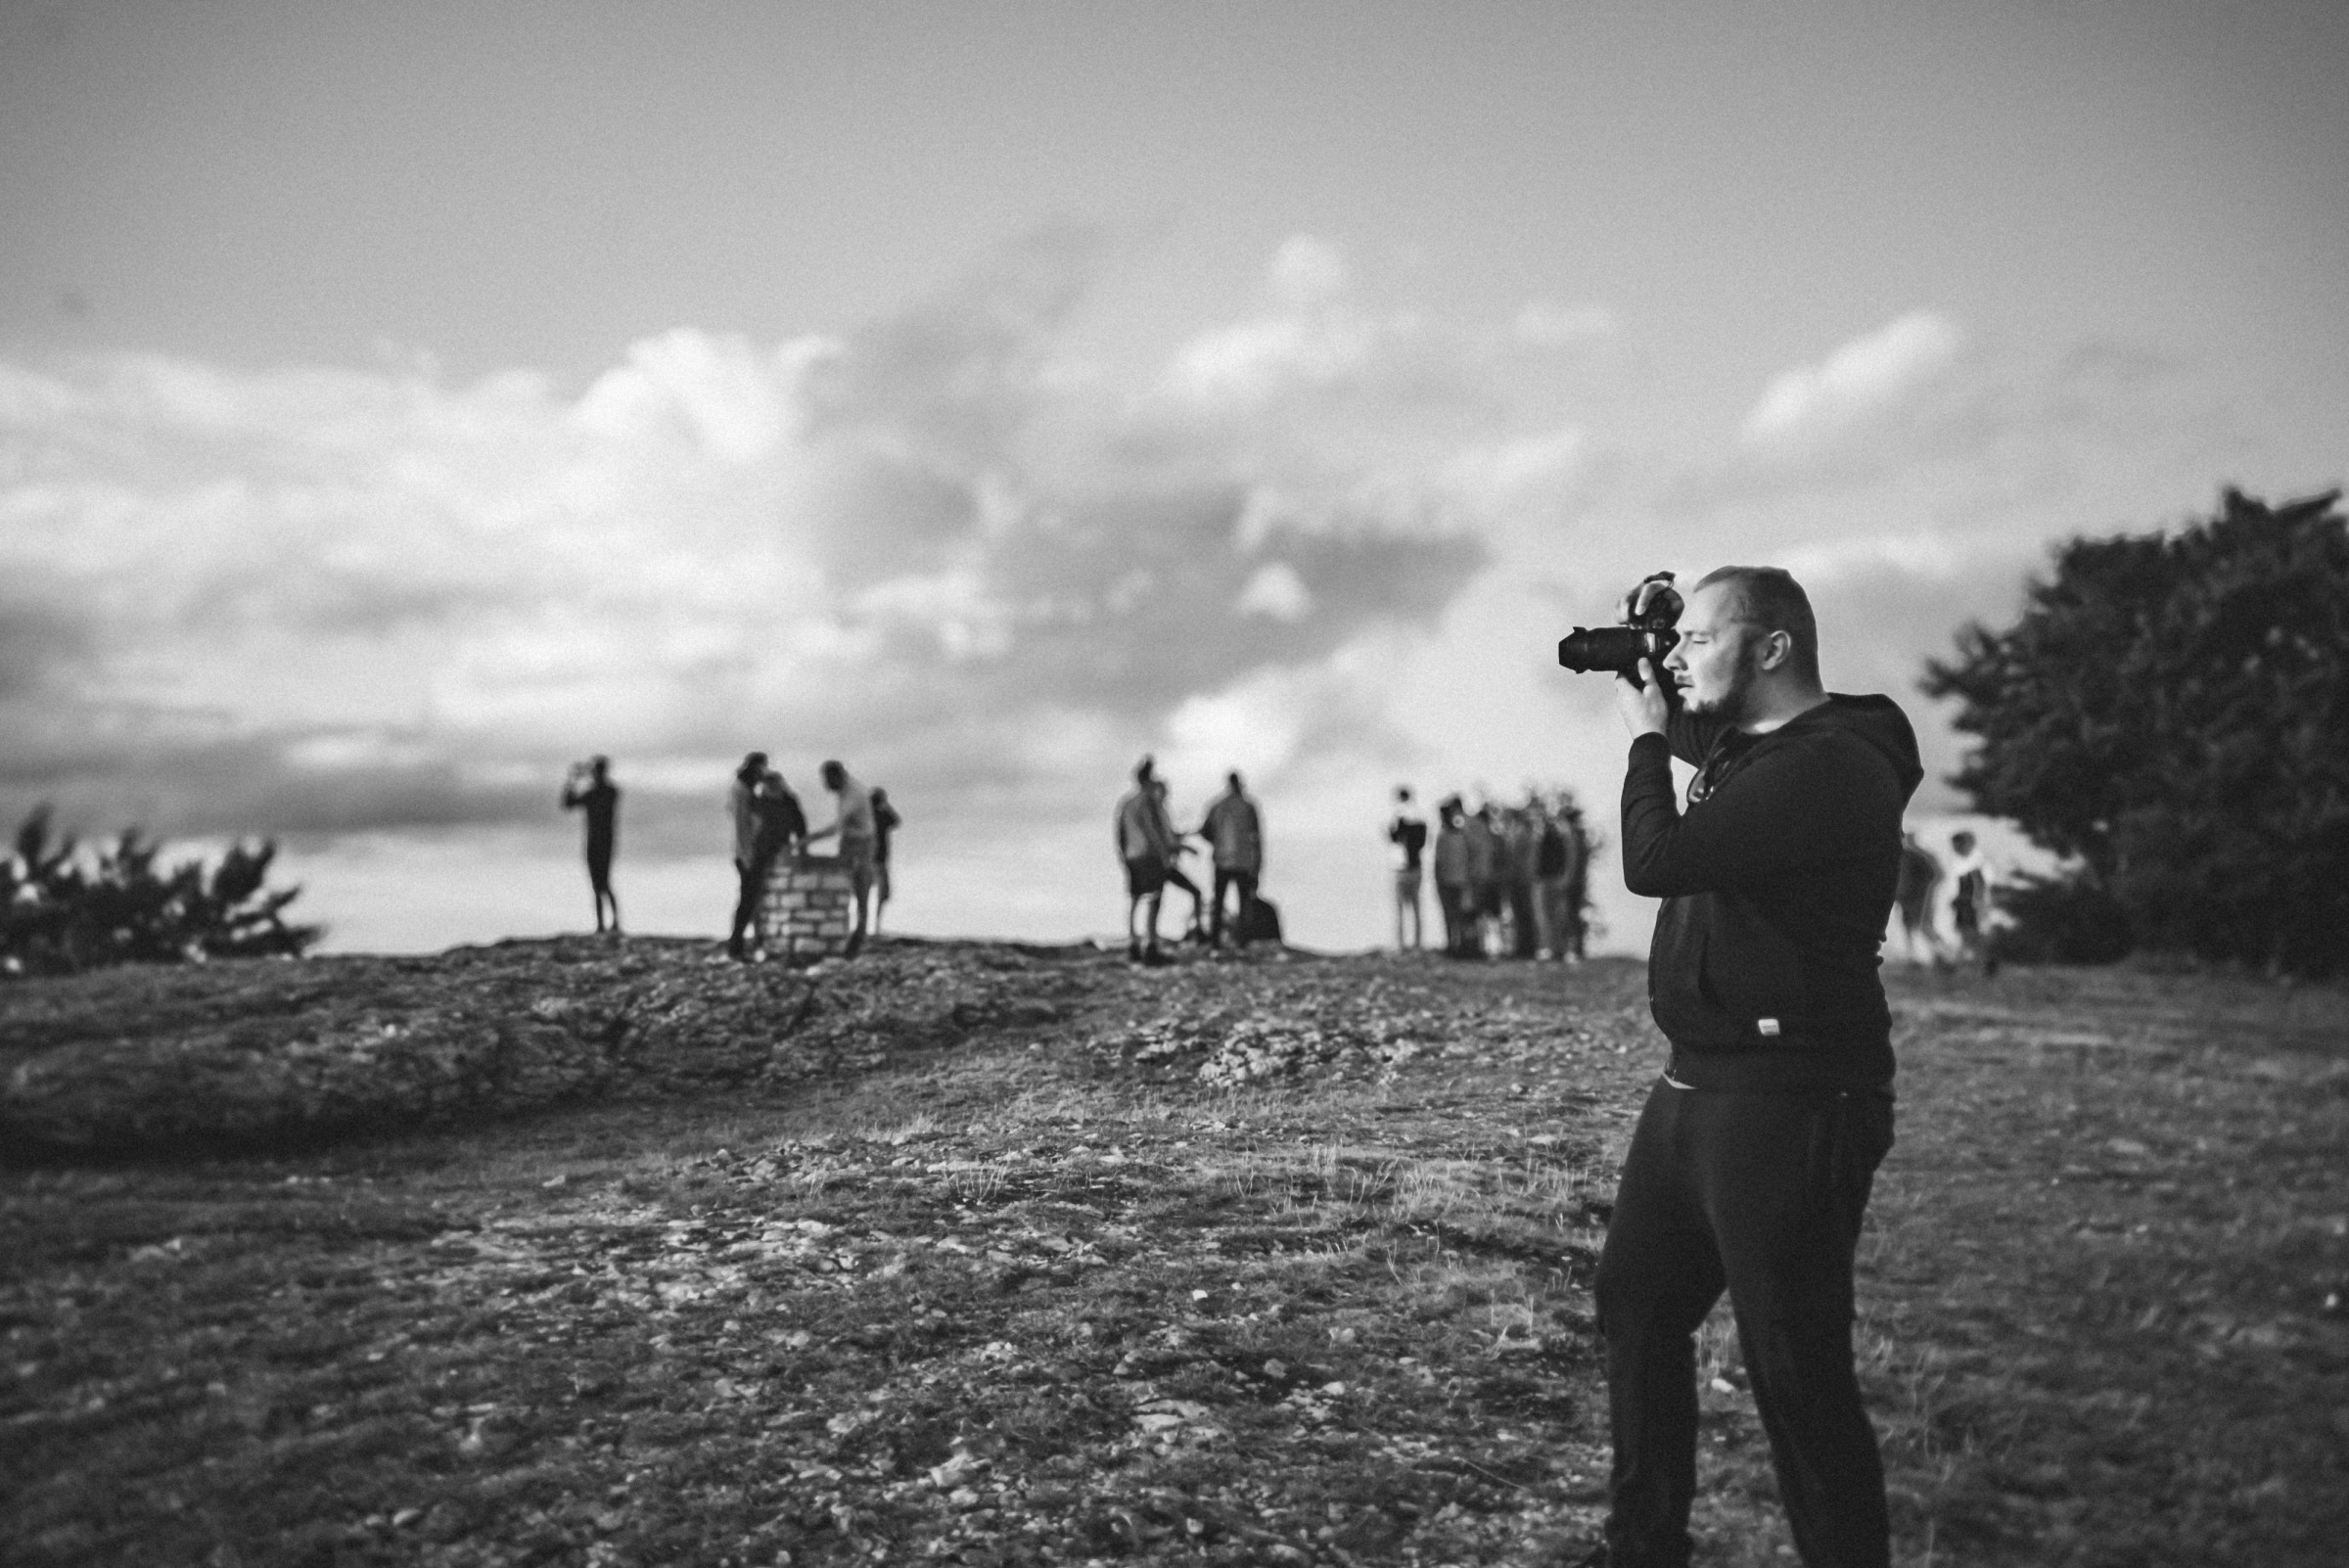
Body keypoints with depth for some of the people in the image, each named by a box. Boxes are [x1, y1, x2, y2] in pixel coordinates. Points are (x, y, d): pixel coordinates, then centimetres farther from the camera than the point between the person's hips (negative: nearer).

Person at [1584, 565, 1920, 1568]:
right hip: (1694, 1088, 10)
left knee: (1794, 1371, -4)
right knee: (1635, 1302, 18)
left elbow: (1656, 862, -23)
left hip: (1790, 1105, -10)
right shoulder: (1741, 745, 10)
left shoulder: (1835, 767, -19)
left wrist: (1646, 735, -7)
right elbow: (1697, 740, 35)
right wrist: (1643, 665, 14)